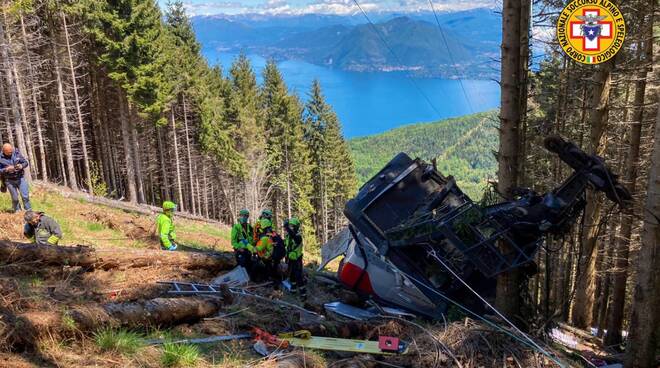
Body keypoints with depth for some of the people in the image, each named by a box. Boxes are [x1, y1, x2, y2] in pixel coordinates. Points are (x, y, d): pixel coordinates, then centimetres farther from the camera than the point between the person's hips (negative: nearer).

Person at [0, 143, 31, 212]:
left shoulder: (17, 153, -4)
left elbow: (25, 162, 1)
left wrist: (21, 166, -20)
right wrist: (6, 169, -24)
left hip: (20, 178, 1)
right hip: (9, 180, -1)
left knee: (25, 196, -3)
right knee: (15, 198, 6)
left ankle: (29, 211, 8)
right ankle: (17, 211, 24)